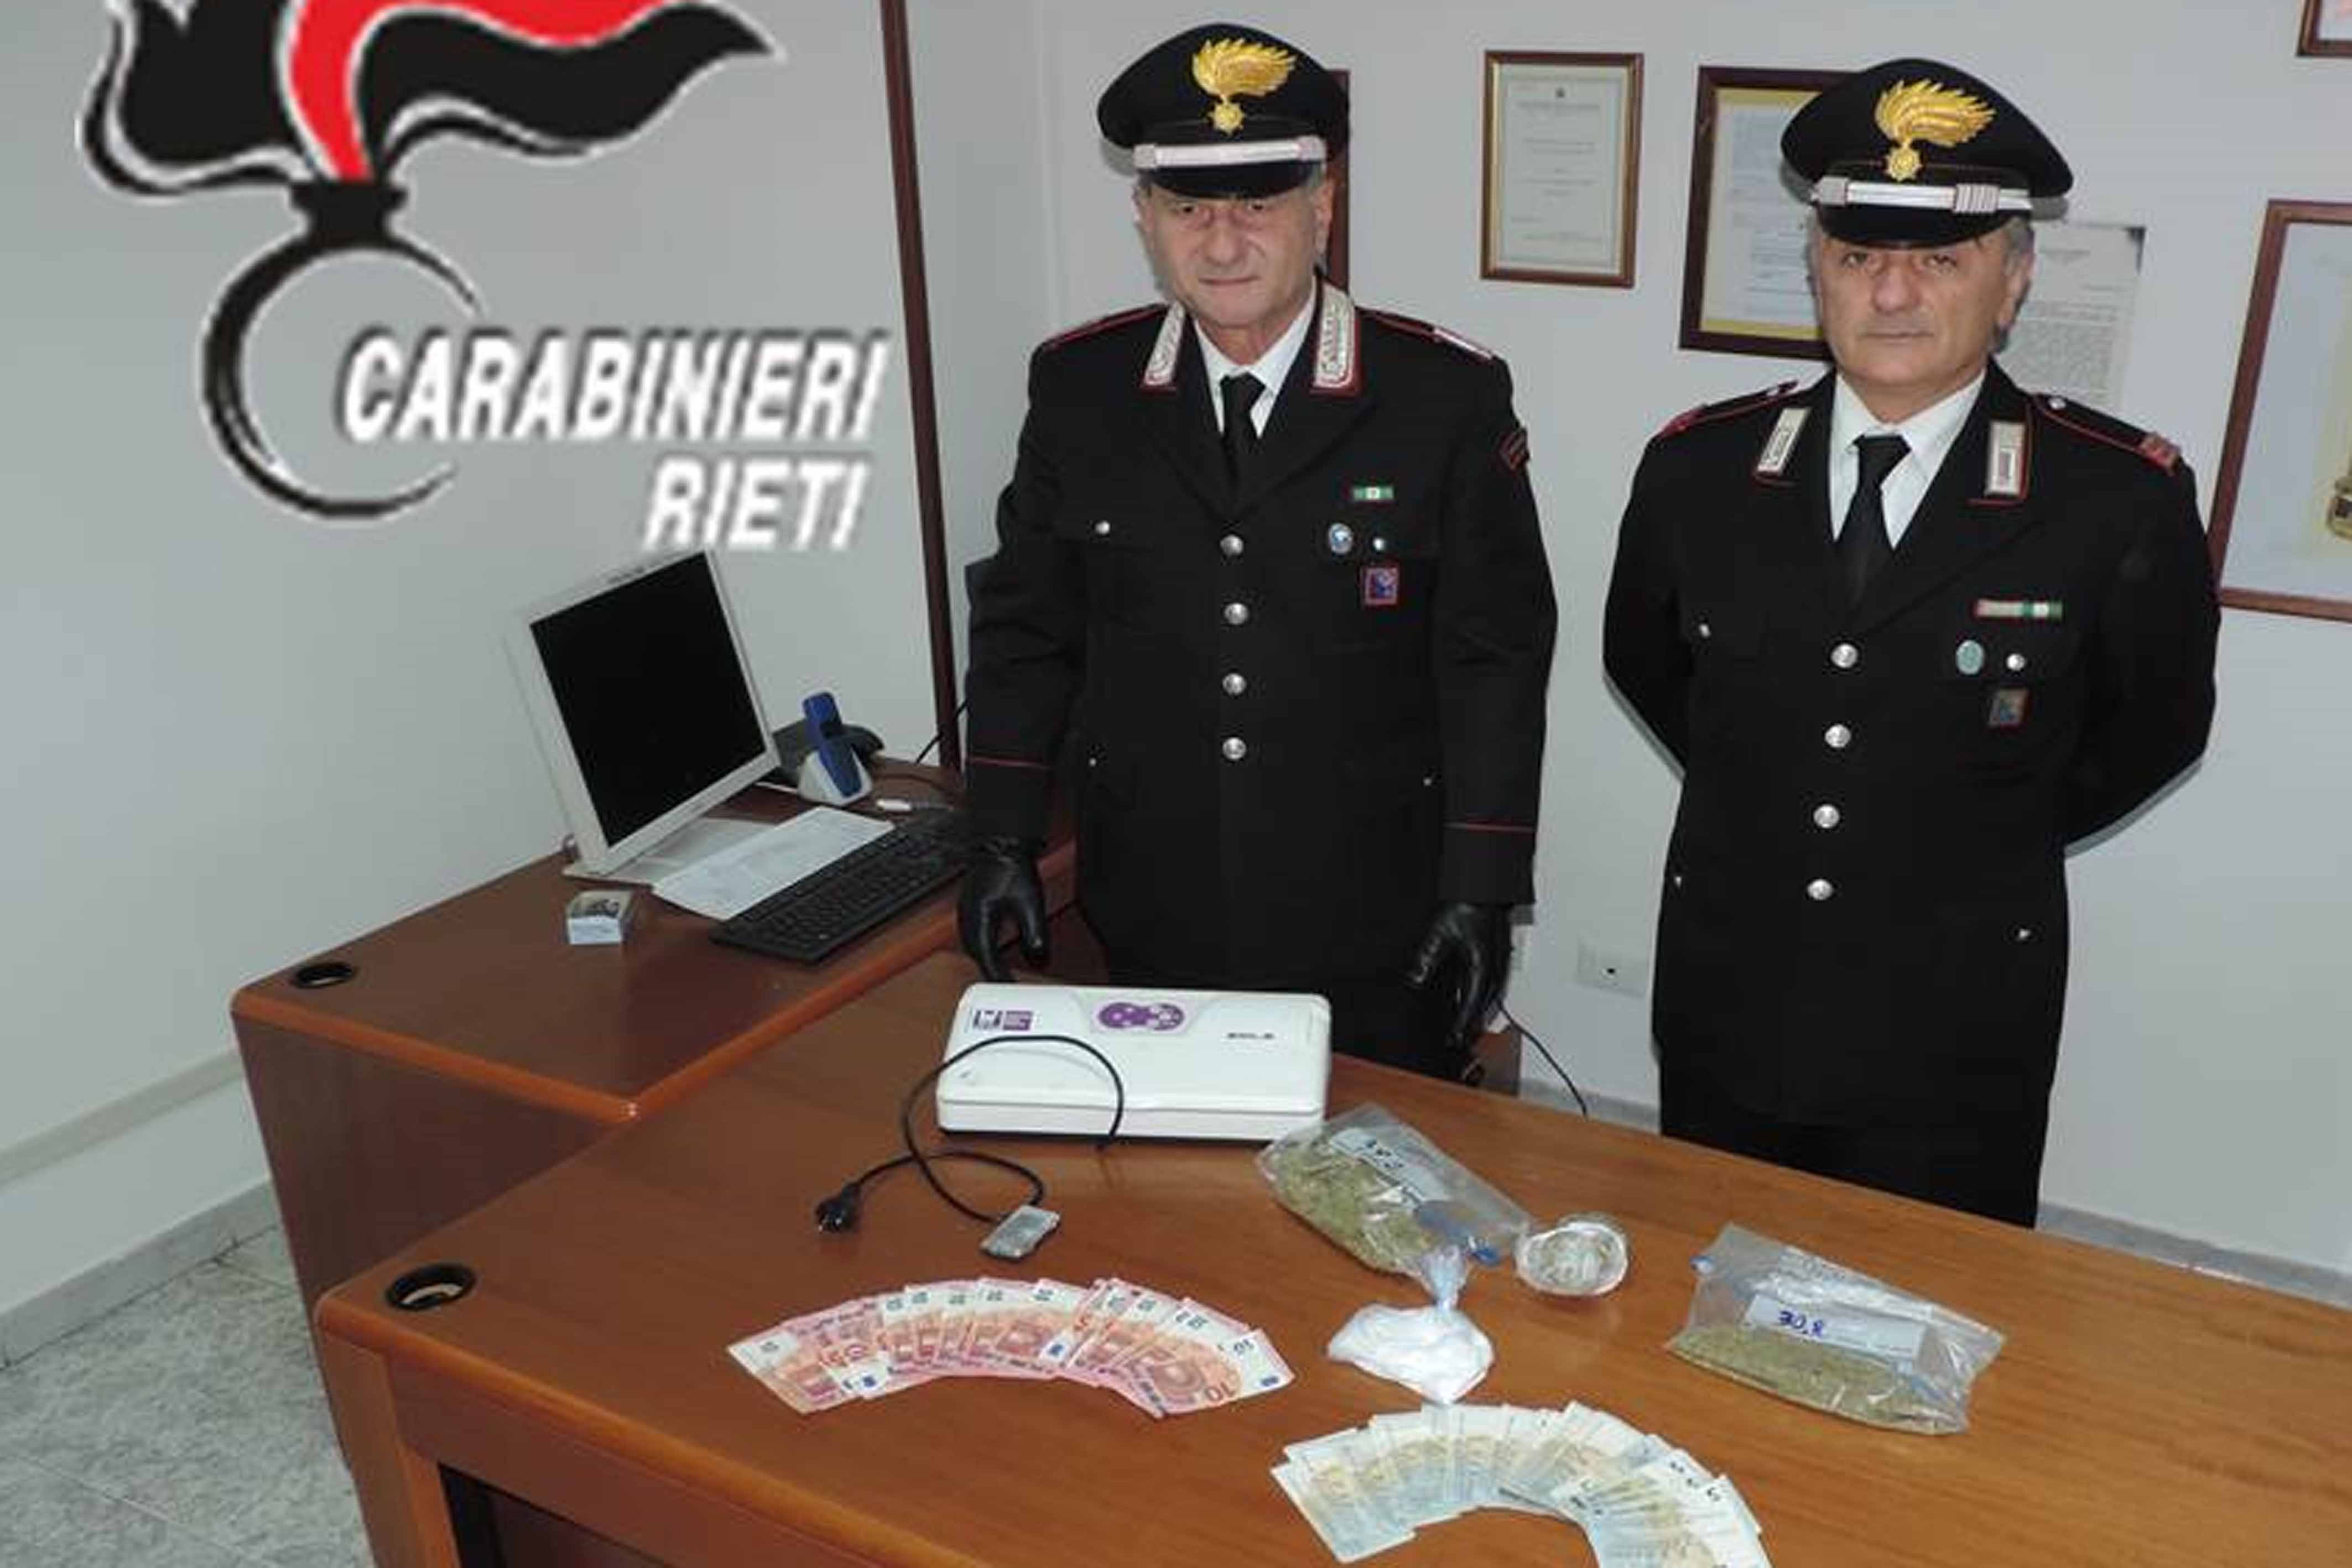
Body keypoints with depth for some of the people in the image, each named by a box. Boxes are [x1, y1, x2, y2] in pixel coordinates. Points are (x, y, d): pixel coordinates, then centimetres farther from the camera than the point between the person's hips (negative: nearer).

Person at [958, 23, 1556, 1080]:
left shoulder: (1448, 397, -10)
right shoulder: (1079, 387, -2)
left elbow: (1496, 658, -7)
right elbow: (1026, 626, 5)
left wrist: (1483, 890, -9)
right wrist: (1003, 841, 2)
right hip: (1152, 925, 2)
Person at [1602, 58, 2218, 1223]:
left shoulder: (2119, 500, -13)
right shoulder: (1698, 468, -5)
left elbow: (2157, 722, 3)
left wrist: (1995, 838, 4)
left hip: (1952, 1053, -2)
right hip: (1722, 1013, 3)